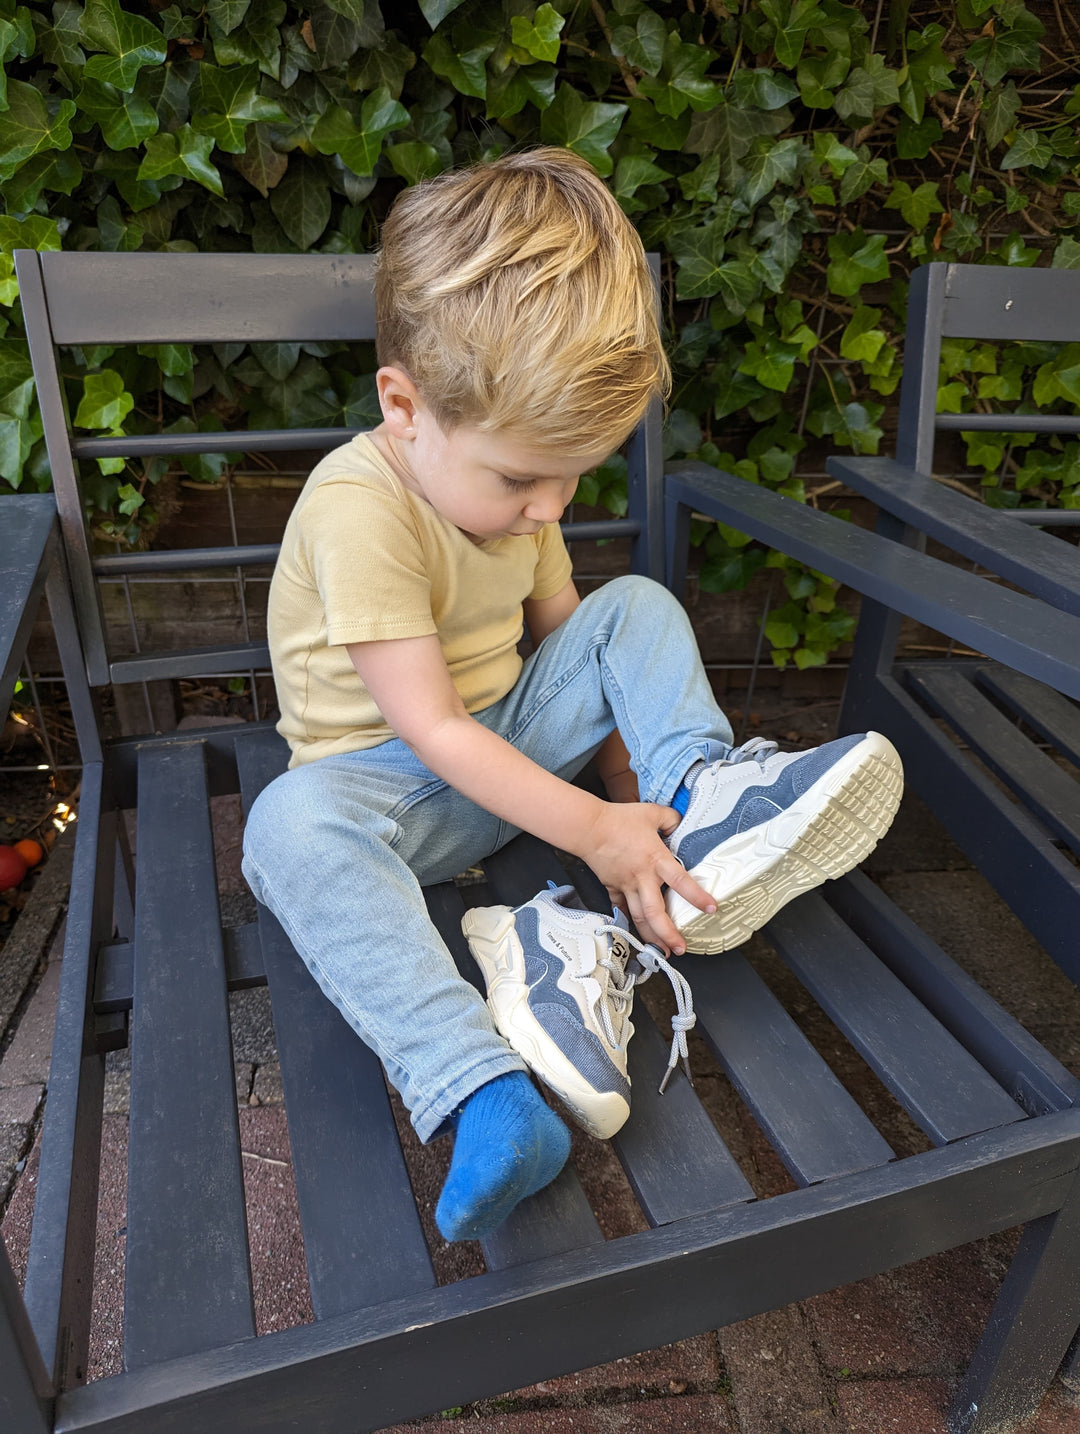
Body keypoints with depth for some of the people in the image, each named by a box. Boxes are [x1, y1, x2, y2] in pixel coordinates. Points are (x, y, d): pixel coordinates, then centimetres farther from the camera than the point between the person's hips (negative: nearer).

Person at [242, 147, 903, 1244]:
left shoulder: (509, 476, 1)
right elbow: (430, 731, -27)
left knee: (637, 610, -5)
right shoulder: (359, 509, -24)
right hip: (393, 779, -6)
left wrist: (631, 778, -5)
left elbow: (567, 640, 7)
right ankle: (479, 1088, -48)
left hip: (515, 740, 6)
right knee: (291, 826, -38)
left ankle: (704, 795, -23)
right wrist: (595, 830, -27)